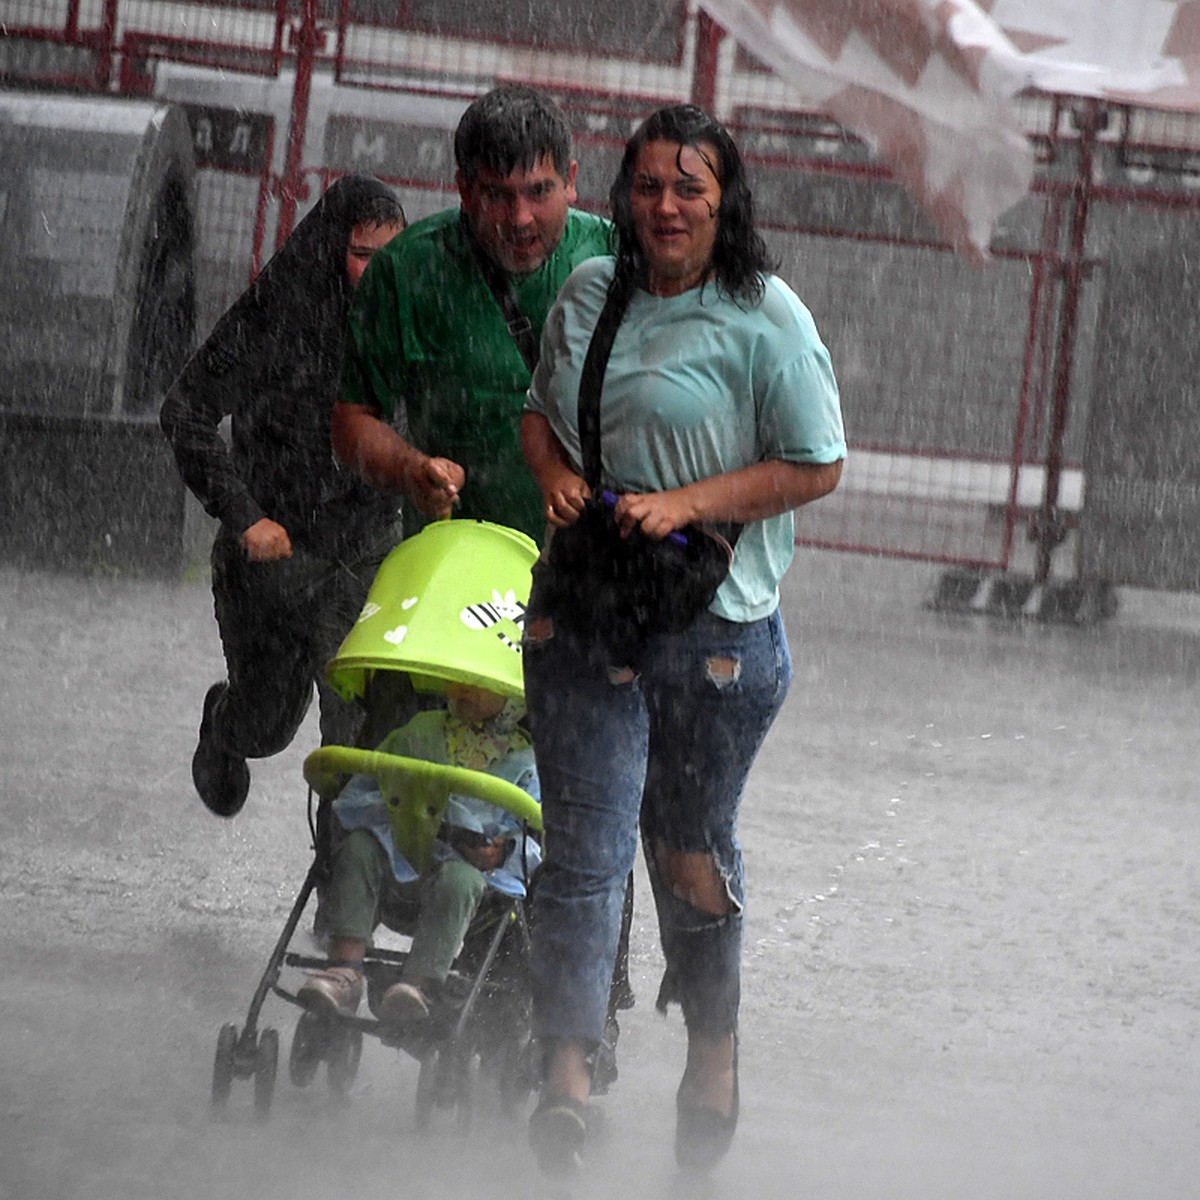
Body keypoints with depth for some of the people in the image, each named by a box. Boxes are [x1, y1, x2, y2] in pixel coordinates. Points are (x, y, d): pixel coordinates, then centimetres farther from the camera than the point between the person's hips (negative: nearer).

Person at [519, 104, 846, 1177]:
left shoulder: (765, 318, -6)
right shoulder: (589, 295, 9)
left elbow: (816, 466, -6)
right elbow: (541, 408, 23)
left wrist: (685, 505, -16)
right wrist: (557, 474, 0)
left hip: (716, 625, -3)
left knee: (691, 846, 11)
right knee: (585, 841, -9)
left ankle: (715, 1049, 32)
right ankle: (567, 1076, -14)